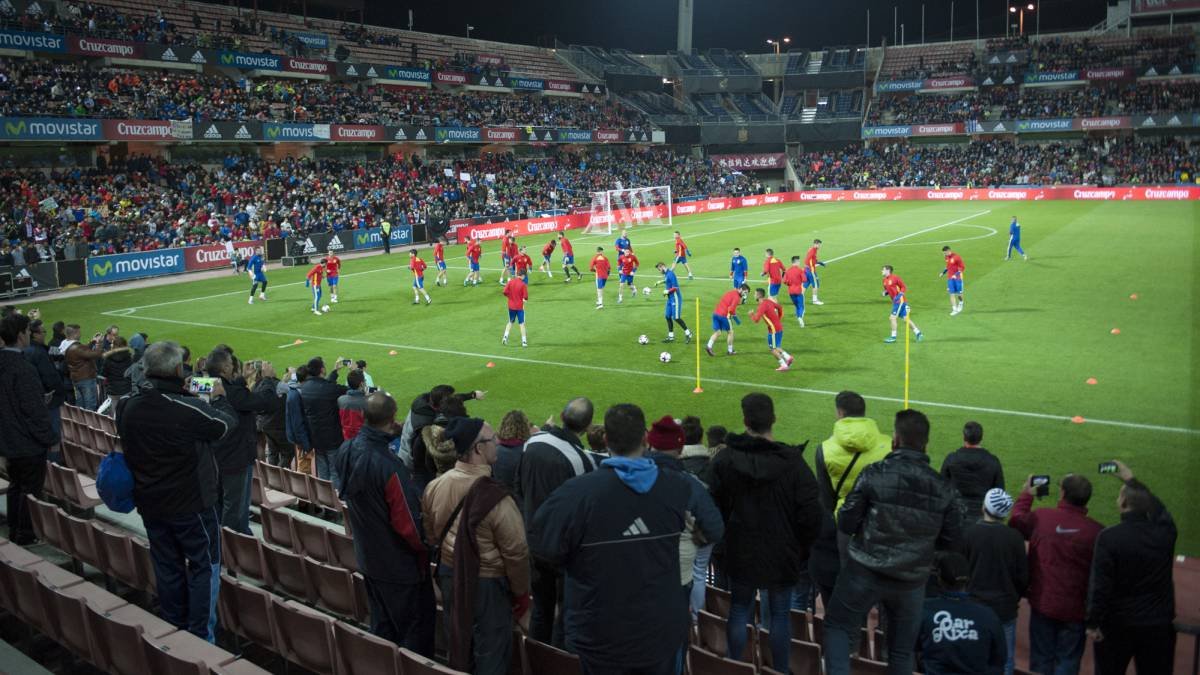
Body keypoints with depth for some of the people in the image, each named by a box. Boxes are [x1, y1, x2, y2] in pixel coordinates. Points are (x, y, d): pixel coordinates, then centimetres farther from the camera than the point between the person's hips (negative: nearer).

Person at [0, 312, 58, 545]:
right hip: (29, 443, -8)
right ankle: (26, 535, 13)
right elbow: (35, 411, -22)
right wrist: (51, 438, -12)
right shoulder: (23, 369, -24)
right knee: (31, 490, 5)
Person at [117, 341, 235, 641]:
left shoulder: (128, 406, -6)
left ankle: (173, 629, 29)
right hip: (191, 503, -6)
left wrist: (183, 395, 5)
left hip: (150, 503, 6)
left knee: (167, 568, 17)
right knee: (204, 566, 8)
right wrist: (217, 399, 8)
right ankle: (200, 636, 10)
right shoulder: (188, 409, -25)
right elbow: (227, 424, -10)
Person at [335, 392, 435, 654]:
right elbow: (408, 523, -24)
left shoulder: (346, 452, -9)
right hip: (400, 565, -8)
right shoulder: (388, 467, -32)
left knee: (381, 624, 23)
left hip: (367, 557, 8)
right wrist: (424, 548, -8)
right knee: (417, 626, 10)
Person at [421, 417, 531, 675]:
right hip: (487, 582, -6)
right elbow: (515, 552, -21)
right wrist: (521, 593, -5)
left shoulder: (435, 486, -9)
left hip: (449, 574, 6)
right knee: (490, 654, 12)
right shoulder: (495, 498, -29)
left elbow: (431, 535, 5)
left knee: (458, 641, 26)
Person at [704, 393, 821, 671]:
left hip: (740, 552, 1)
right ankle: (780, 670, 19)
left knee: (739, 610, 16)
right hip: (782, 554, -1)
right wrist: (802, 549, 5)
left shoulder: (724, 459, -11)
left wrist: (724, 538, 10)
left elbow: (711, 507, -5)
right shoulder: (793, 462, -14)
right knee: (780, 615, 11)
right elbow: (810, 513, -11)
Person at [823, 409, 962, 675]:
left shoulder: (875, 473, -15)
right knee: (902, 649, 17)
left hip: (865, 573, -3)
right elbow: (951, 537, 3)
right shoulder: (941, 487, -4)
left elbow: (846, 524, -12)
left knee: (836, 625, 16)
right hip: (912, 580, 3)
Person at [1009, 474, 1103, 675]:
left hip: (1043, 604, 1)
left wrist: (1026, 494, 22)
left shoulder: (1039, 517, -13)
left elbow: (1016, 522, 9)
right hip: (1075, 610, -1)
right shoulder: (1096, 531, -16)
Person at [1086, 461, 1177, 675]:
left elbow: (1100, 585, -18)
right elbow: (1158, 508, 16)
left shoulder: (1108, 537, -19)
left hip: (1117, 624, -3)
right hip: (1159, 624, 3)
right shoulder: (1165, 531, -9)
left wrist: (1093, 623, -8)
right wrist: (1131, 479, 23)